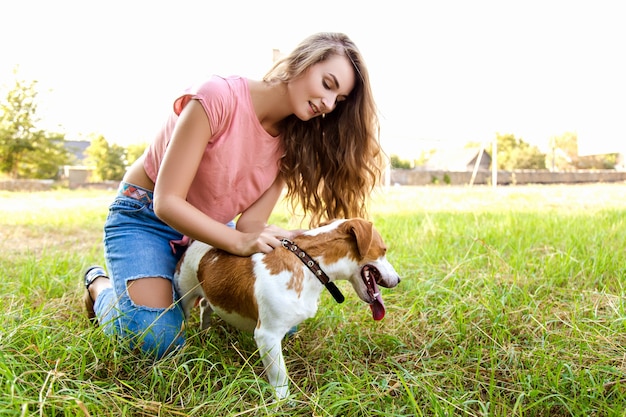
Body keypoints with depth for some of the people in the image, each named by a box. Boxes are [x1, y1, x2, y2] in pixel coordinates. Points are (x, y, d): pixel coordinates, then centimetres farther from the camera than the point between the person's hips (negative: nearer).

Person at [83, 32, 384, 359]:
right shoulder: (219, 98, -27)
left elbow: (251, 224, -15)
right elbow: (167, 202, -28)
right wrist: (240, 242, -39)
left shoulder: (292, 141, -8)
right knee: (157, 340, -22)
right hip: (145, 217, -5)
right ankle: (100, 286, 10)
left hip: (211, 228, 6)